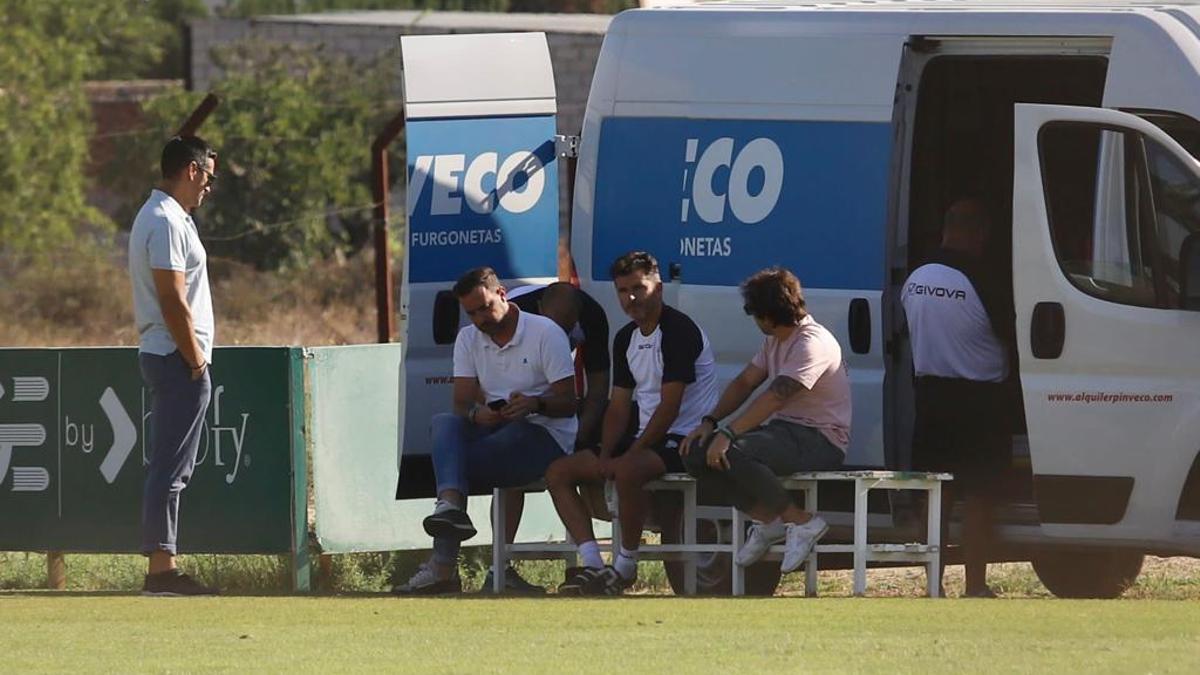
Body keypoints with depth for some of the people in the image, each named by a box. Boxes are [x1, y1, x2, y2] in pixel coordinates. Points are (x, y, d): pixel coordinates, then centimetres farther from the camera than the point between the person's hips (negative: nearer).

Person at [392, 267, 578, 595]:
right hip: (493, 432, 6)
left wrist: (535, 404, -29)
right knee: (444, 423, -26)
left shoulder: (546, 334, -4)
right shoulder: (468, 339, 13)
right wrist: (476, 414, -22)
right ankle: (451, 505, -46)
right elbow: (462, 403, 2)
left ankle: (443, 565, -31)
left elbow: (567, 404, -8)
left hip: (546, 436, -6)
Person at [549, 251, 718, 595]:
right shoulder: (626, 339, 14)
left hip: (683, 440, -10)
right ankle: (593, 567, -15)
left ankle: (625, 567, -23)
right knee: (558, 472, -1)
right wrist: (605, 454, -2)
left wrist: (631, 454, -20)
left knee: (628, 472, -40)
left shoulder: (679, 331, -13)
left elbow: (670, 406, -18)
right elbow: (619, 405, 16)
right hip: (648, 439, 10)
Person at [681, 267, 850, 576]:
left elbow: (775, 397, -27)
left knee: (730, 454, -34)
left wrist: (728, 434, -32)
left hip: (820, 440, -9)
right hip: (783, 431, 9)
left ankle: (800, 521, -18)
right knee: (697, 452, -7)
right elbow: (745, 382, 14)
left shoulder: (813, 343, -18)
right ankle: (767, 519, -1)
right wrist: (709, 422, -1)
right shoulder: (775, 340, 15)